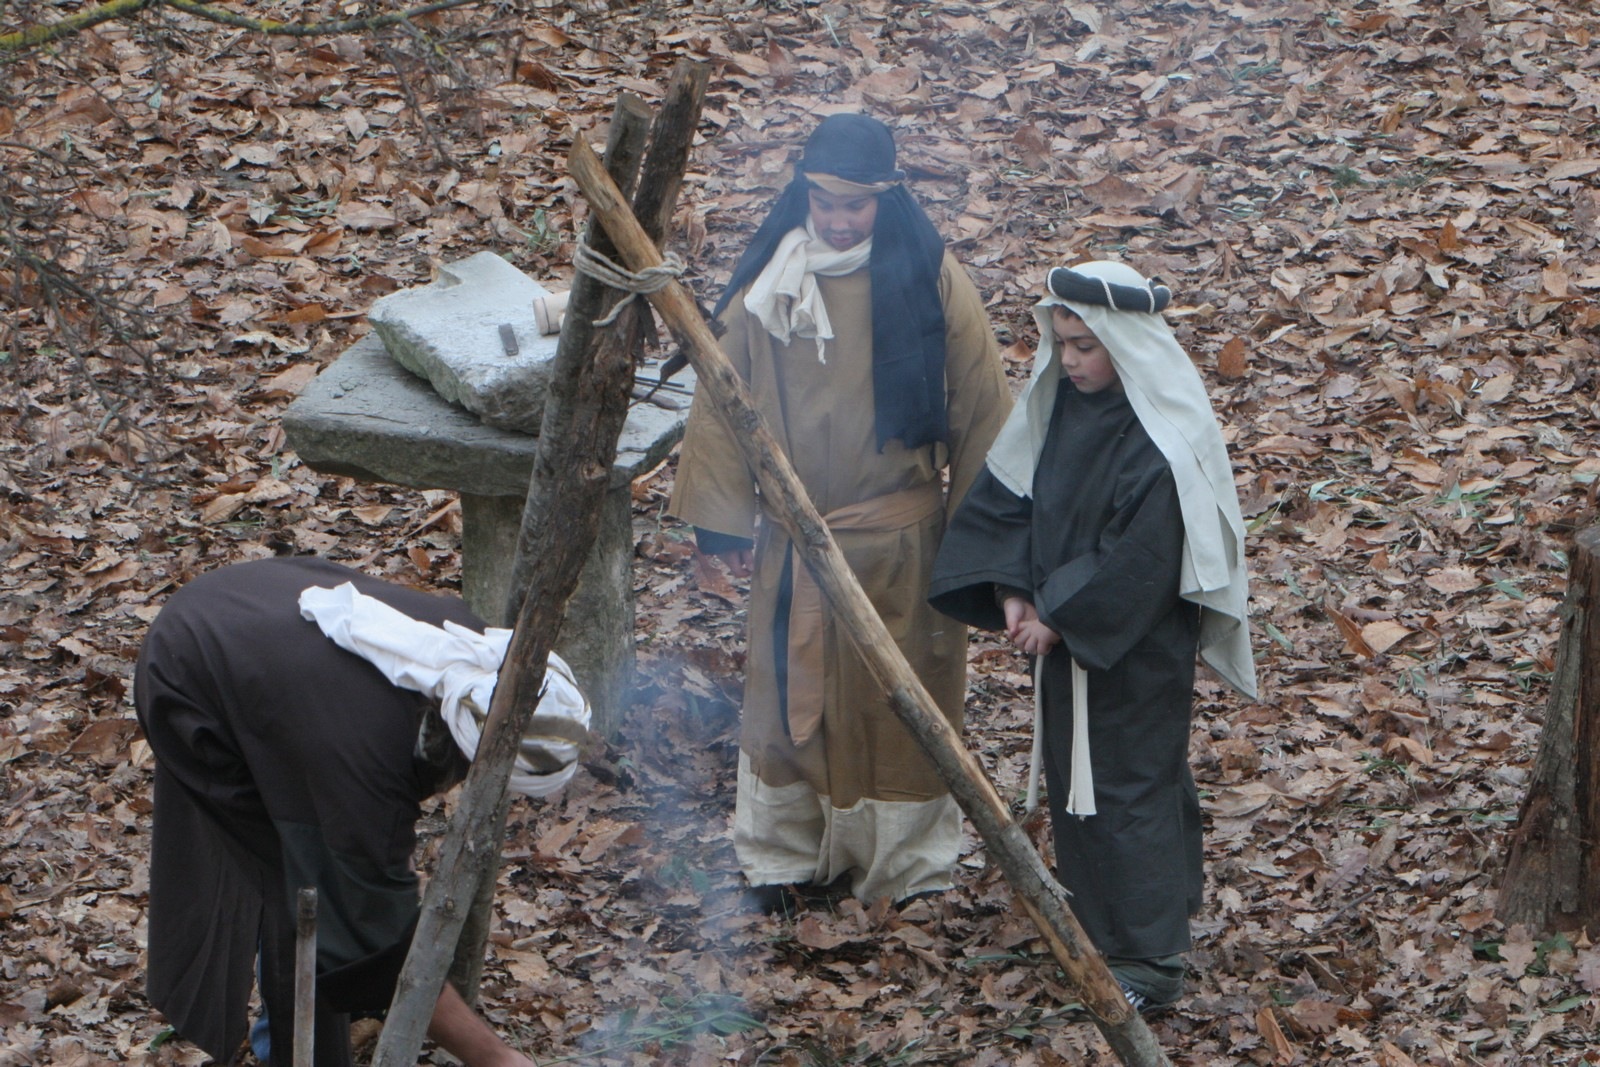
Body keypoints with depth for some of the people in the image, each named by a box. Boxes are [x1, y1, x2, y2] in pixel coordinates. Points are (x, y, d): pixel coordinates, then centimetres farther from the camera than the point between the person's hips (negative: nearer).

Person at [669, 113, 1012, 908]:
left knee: (896, 699, 6)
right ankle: (782, 856, 25)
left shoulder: (929, 281, -9)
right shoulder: (767, 281, -3)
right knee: (788, 693, 11)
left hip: (900, 539, -2)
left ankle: (900, 863, 20)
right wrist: (725, 519, 3)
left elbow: (981, 409, -4)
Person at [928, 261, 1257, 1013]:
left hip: (1137, 647, -8)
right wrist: (1013, 594, -8)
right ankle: (1096, 922, 35)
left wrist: (1060, 618, -17)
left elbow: (1139, 562, -24)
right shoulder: (1060, 404, -1)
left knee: (1128, 783, -2)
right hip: (1066, 633, 8)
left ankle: (1148, 960, 5)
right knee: (1072, 774, 18)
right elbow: (1006, 494, 3)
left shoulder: (1163, 441, -24)